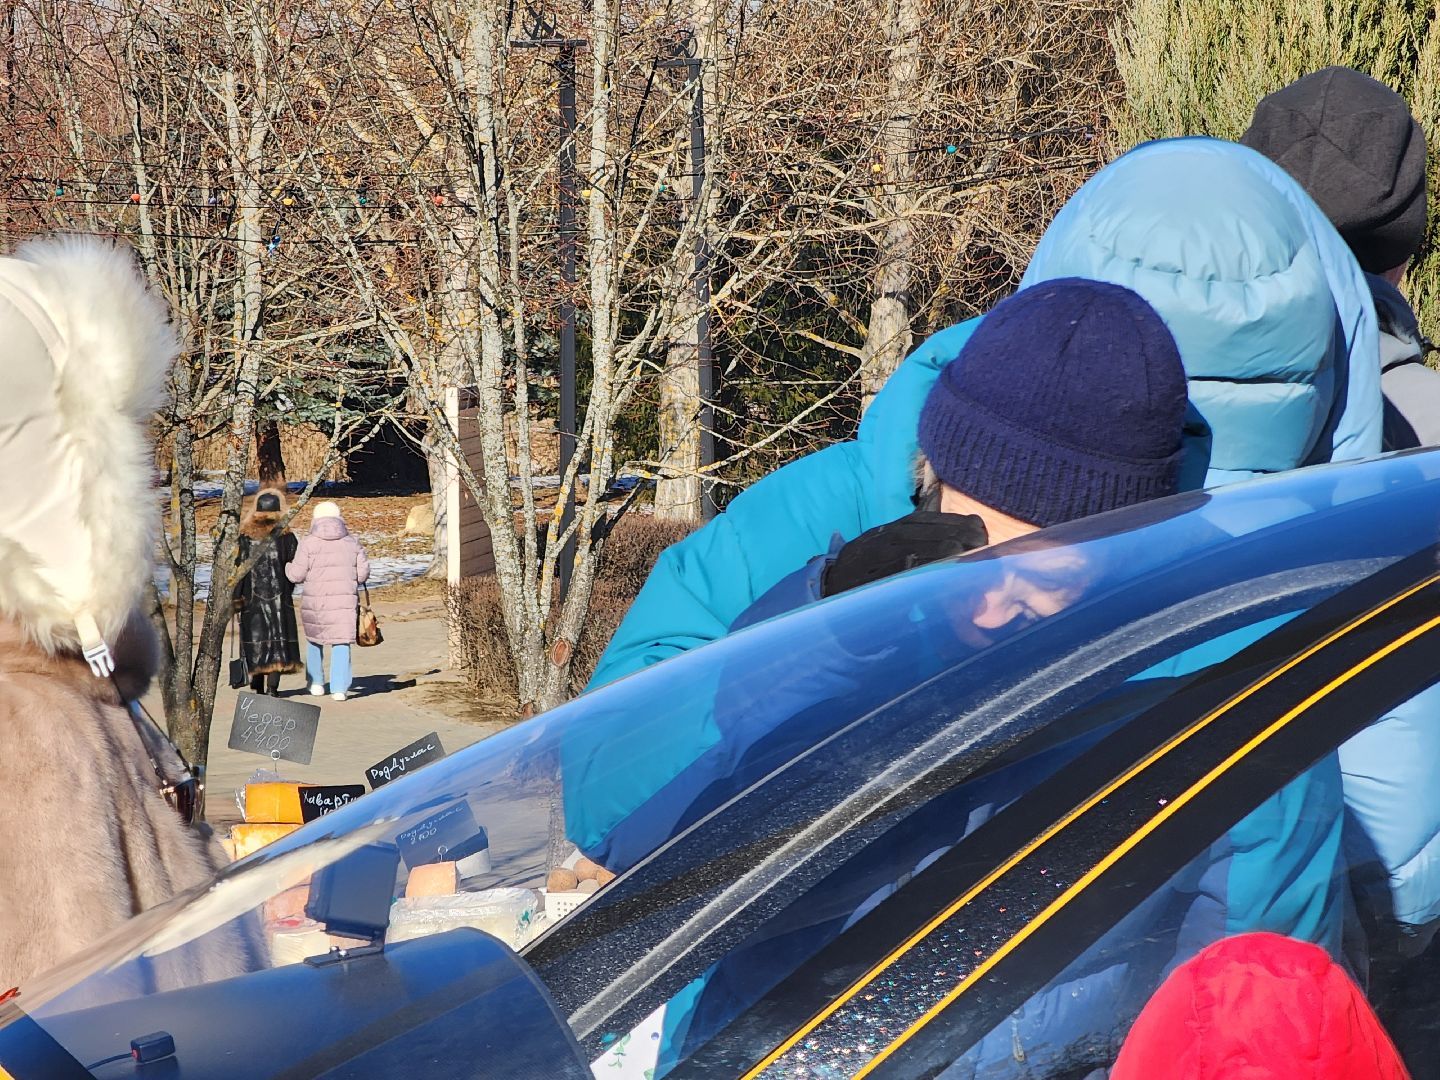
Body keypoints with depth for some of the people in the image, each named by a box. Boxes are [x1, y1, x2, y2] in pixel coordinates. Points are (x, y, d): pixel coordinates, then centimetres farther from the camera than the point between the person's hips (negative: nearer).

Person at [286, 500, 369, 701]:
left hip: (315, 601, -1)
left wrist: (287, 565, 16)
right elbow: (363, 573, 4)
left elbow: (296, 575, -5)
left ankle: (316, 683, 23)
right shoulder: (352, 543, 4)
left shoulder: (308, 543, -5)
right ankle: (339, 688, -5)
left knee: (314, 640, 20)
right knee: (341, 643, 3)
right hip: (345, 600, 1)